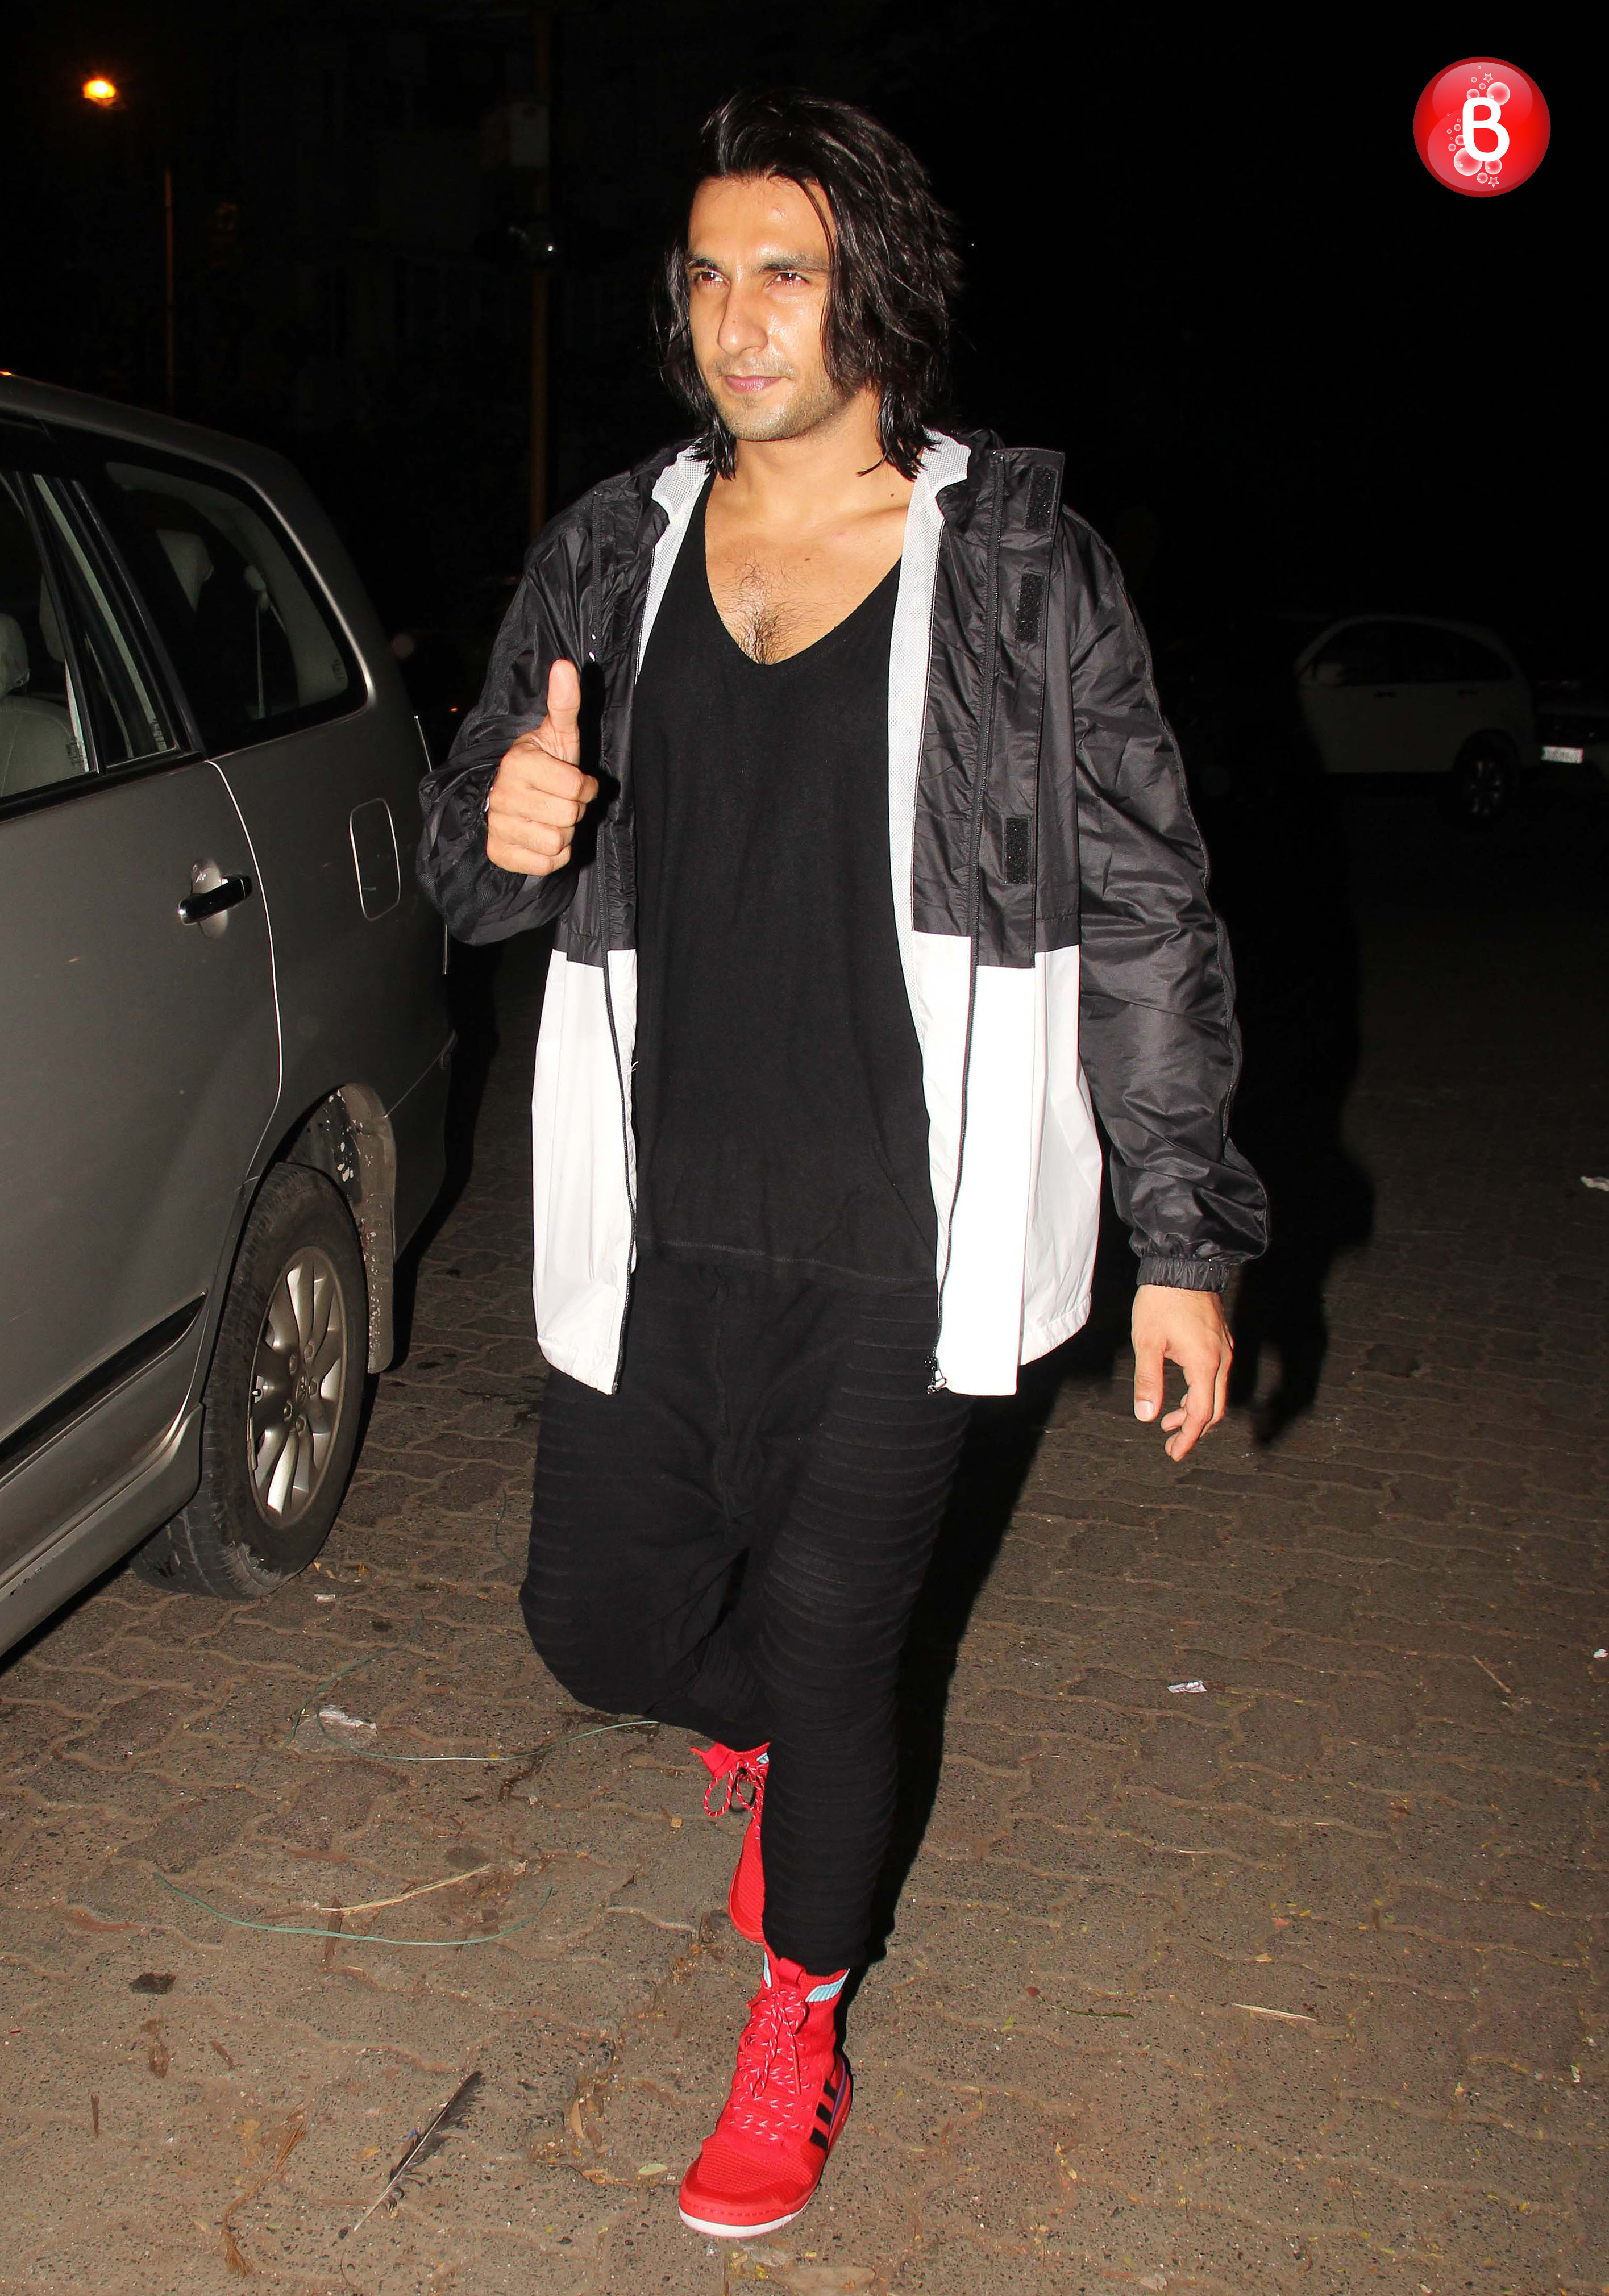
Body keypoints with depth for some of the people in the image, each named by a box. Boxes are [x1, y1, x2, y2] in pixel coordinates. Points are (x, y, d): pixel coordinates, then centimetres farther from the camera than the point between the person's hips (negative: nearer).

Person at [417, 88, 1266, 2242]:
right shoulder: (609, 559, 5)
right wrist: (502, 833, -17)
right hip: (656, 1231, 4)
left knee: (828, 1650, 6)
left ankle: (800, 2029, 35)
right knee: (601, 1620, 11)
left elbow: (1146, 913, -3)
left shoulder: (1016, 563, -5)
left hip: (897, 1248, -3)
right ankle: (778, 1733, 49)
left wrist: (1187, 1240, -5)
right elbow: (469, 863, 10)